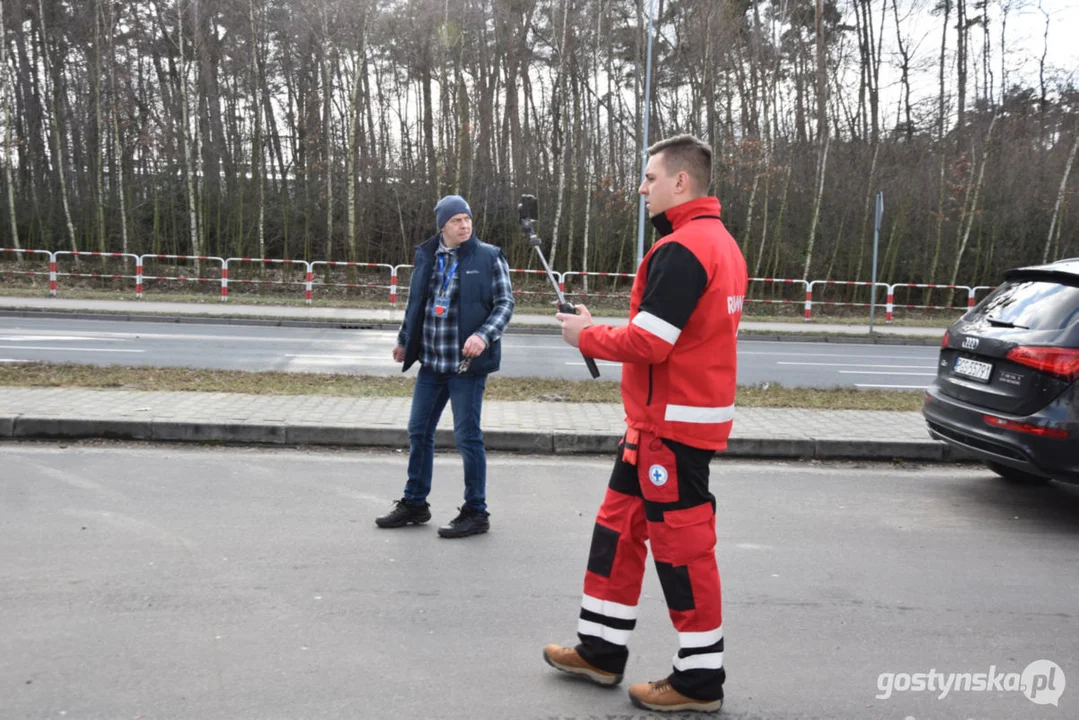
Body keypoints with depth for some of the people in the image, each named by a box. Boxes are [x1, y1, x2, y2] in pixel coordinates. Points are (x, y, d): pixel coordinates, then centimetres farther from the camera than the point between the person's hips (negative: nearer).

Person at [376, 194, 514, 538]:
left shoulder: (489, 257, -5)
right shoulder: (426, 256, 7)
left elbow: (505, 303, -5)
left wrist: (484, 335, -21)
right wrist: (404, 340, 24)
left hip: (467, 364, -5)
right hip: (431, 362, 5)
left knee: (467, 436, 0)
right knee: (418, 431, 13)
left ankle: (476, 512, 15)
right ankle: (414, 503, 29)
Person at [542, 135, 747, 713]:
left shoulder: (681, 249, -18)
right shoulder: (721, 241, 15)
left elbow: (648, 342, -23)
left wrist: (585, 336, -7)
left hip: (671, 424, -10)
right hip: (665, 420, 10)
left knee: (681, 544, 1)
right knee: (619, 525, 17)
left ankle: (701, 678, 17)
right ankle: (600, 649, 29)